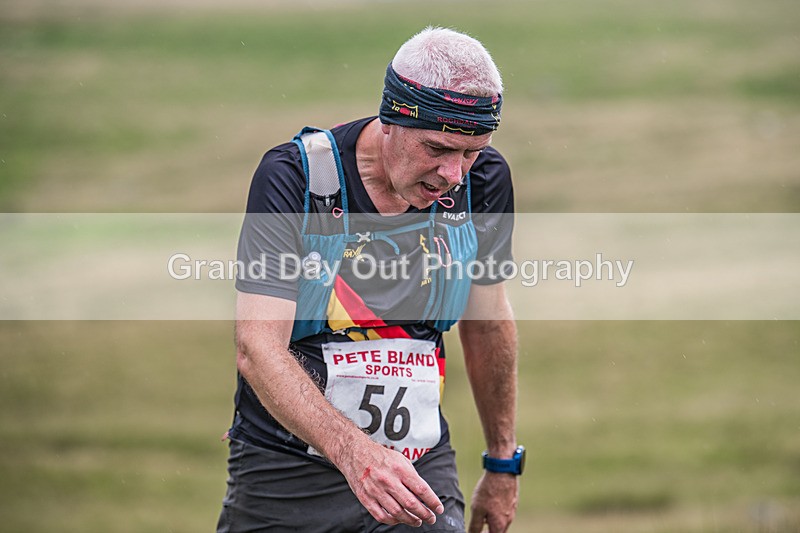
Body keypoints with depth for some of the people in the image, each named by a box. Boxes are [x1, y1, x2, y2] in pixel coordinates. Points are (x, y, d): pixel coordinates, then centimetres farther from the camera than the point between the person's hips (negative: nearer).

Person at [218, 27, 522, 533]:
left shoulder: (483, 182, -3)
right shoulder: (293, 179, -16)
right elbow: (258, 349, -23)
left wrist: (503, 462, 19)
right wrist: (352, 451, -37)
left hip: (421, 471, 2)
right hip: (285, 473, -2)